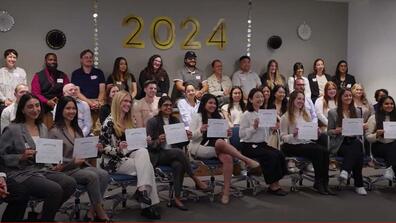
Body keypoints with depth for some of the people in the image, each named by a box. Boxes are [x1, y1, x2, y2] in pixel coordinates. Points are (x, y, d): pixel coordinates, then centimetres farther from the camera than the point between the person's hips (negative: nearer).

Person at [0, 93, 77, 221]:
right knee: (55, 190, -29)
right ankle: (45, 219, -2)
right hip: (21, 173, -7)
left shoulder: (43, 128, 12)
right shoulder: (12, 129, -7)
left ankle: (48, 215, 4)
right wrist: (21, 158, -19)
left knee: (70, 183, -18)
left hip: (41, 170, 7)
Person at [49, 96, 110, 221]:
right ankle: (100, 213, -20)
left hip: (82, 165, 7)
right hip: (66, 170, -6)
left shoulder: (77, 129, 20)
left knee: (104, 175, -24)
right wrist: (73, 161, -20)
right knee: (92, 176, -32)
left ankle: (92, 211, -19)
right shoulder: (54, 132, -3)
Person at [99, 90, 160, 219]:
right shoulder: (109, 122, -9)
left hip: (128, 157, 6)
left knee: (143, 152, -27)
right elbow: (102, 147, -13)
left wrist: (144, 141, 1)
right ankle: (149, 205, -23)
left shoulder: (130, 121, 15)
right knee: (146, 166, -24)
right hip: (114, 161, -6)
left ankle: (142, 190, -30)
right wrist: (118, 149, -29)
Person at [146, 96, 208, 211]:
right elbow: (148, 144, -6)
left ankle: (177, 198, -27)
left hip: (174, 154, 4)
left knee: (178, 165, -32)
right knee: (178, 152, -33)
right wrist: (158, 141, -27)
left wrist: (187, 138, -8)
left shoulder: (175, 121, 13)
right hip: (158, 155, -4)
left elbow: (180, 144, 13)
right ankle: (197, 181, -22)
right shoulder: (152, 122, -1)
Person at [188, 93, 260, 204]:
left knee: (227, 157, -31)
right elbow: (191, 136, -4)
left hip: (216, 147, 5)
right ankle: (247, 160, -28)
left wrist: (226, 134, -4)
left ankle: (226, 191, -32)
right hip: (199, 147, -5)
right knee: (220, 143, -36)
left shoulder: (218, 117, 20)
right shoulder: (197, 116, 5)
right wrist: (200, 130, -23)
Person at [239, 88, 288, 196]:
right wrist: (254, 127, -22)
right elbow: (241, 134, -13)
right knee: (272, 156, -25)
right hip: (249, 146, -7)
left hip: (262, 144, 7)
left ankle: (275, 182, -9)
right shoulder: (246, 115, -8)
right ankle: (272, 185, -12)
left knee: (280, 154, -18)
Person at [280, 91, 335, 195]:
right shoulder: (286, 117, -1)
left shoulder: (306, 114, 19)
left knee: (325, 151, -25)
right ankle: (318, 183, -19)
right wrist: (293, 135, -23)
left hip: (307, 143, 6)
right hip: (292, 146, -6)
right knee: (318, 151, -29)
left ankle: (324, 183, -21)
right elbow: (283, 137, -5)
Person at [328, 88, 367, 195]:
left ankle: (346, 171, -43)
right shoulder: (333, 112, 6)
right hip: (339, 143, -3)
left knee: (358, 146, -36)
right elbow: (329, 131, 5)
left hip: (354, 141, 3)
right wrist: (338, 130, -16)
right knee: (356, 153, -34)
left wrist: (362, 128, -2)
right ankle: (359, 184, -30)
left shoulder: (357, 112, 19)